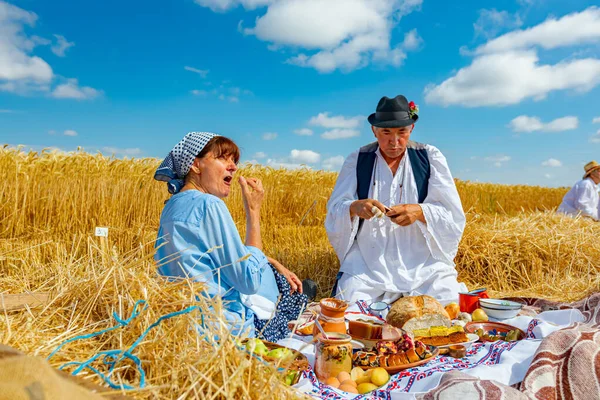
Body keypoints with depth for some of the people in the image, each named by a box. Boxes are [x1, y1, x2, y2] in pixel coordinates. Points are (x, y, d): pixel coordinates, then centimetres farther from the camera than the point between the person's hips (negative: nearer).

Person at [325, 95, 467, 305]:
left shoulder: (430, 157, 3)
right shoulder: (357, 160, 4)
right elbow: (333, 213, -1)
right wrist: (354, 208, -25)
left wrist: (420, 212, -24)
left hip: (424, 263, 1)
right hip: (368, 264, 0)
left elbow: (454, 216, -2)